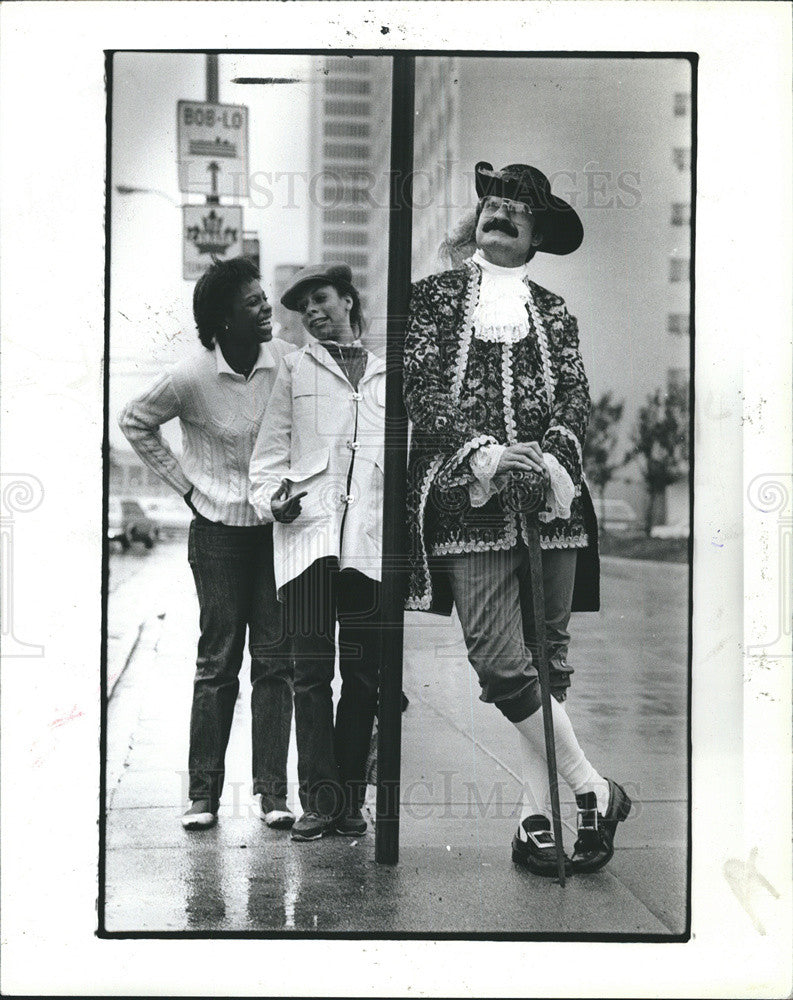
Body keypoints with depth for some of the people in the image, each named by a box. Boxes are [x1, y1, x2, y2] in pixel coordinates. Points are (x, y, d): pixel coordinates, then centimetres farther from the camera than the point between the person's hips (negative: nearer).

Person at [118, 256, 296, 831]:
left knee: (275, 660, 2)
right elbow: (135, 423, 7)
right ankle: (204, 793, 10)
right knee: (218, 663, 1)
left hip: (277, 525, 2)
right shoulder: (192, 377, -10)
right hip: (218, 529, -2)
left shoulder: (288, 363, -5)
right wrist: (185, 483, 3)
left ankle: (273, 793, 7)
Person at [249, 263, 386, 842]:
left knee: (363, 674, 2)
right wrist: (272, 498, -6)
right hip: (308, 533, -1)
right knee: (312, 671, -5)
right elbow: (270, 451, 12)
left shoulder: (389, 375, 17)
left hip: (373, 540, 1)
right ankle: (318, 801, -2)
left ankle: (350, 801, 10)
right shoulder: (296, 369, 14)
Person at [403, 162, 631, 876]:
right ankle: (594, 791, 1)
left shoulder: (554, 311, 18)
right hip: (466, 498, -2)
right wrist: (482, 453, -16)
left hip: (550, 497, 2)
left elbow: (576, 396, 7)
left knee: (547, 661, 2)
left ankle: (538, 816, 11)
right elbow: (422, 387, 0)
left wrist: (551, 456, -14)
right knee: (501, 661, -12)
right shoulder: (434, 296, 13)